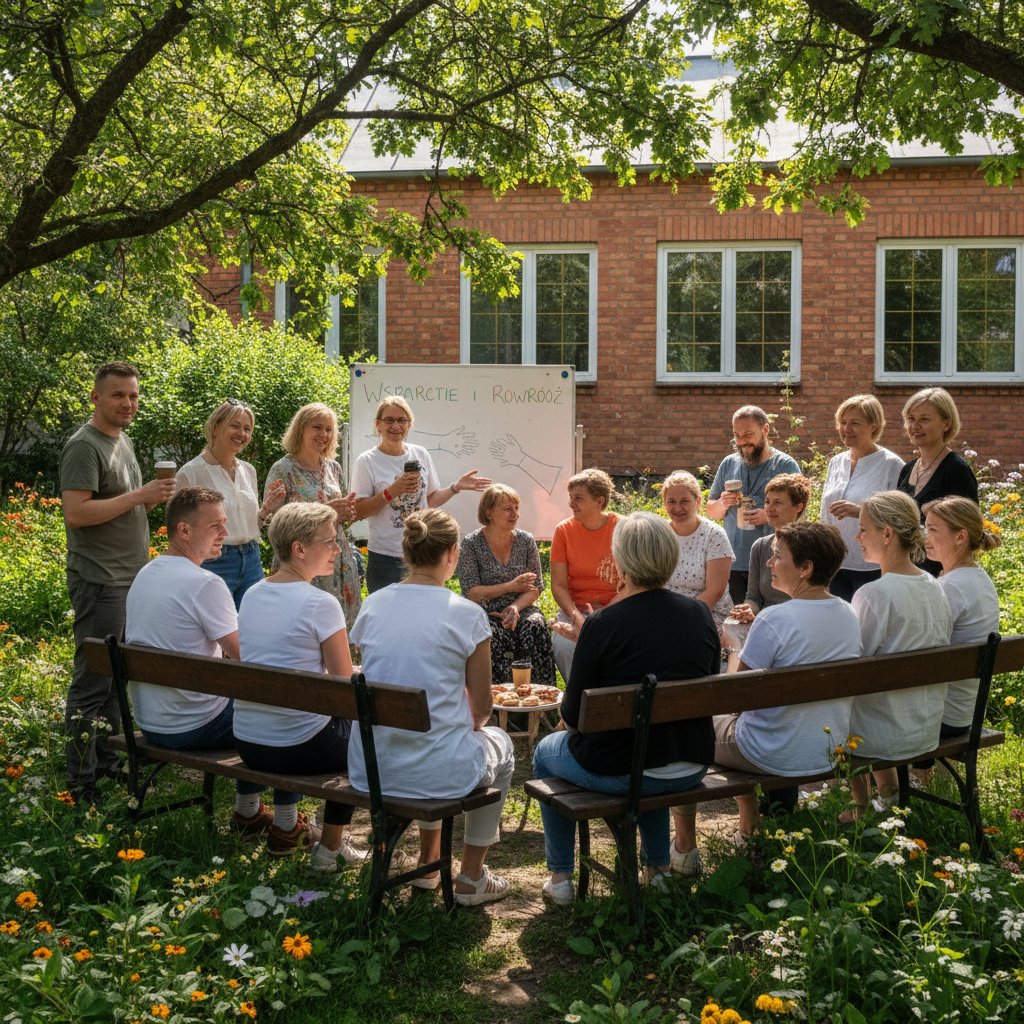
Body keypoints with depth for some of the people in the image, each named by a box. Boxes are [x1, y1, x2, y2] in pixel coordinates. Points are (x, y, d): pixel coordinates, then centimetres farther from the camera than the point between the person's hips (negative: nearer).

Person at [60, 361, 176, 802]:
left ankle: (105, 760, 24)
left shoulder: (123, 440, 15)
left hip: (131, 579, 9)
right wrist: (139, 496, -21)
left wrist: (155, 498, 4)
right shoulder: (85, 446, -13)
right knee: (93, 680, -4)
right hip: (100, 582, -9)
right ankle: (81, 780, 2)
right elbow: (76, 513, -23)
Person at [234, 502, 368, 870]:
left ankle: (285, 828, 42)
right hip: (298, 749, -7)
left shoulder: (252, 595, 6)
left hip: (247, 743, 7)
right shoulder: (320, 604, -16)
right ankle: (330, 847, 25)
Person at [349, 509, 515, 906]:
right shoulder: (467, 614, -11)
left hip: (368, 768, 5)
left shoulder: (373, 605, 2)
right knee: (498, 743, 30)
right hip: (438, 773, -5)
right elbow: (481, 709, -3)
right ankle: (471, 878, 33)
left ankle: (428, 861, 48)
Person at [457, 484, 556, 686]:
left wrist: (516, 607, -14)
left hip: (520, 609, 3)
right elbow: (471, 592, -8)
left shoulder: (526, 541, 8)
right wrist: (511, 587, -12)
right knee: (496, 635, -35)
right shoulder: (471, 544, -2)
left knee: (536, 626, -30)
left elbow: (536, 588, 6)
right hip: (484, 614, -3)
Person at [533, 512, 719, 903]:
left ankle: (560, 878, 30)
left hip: (619, 773, -5)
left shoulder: (602, 624, -19)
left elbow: (572, 717, -11)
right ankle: (659, 867, 42)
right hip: (692, 769, 5)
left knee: (546, 752, 27)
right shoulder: (700, 614, -4)